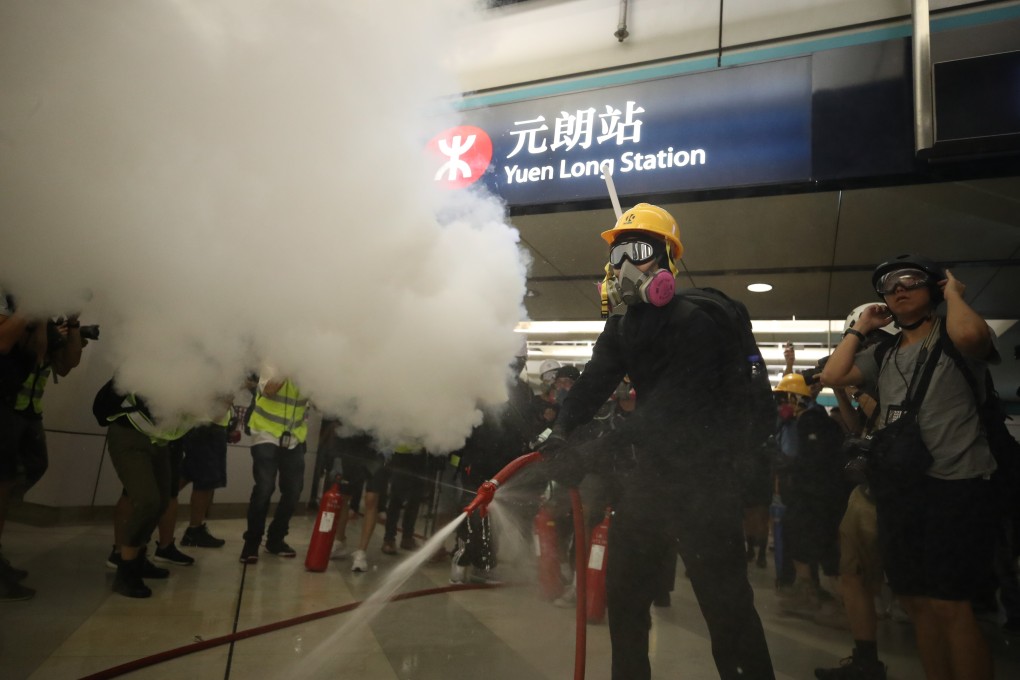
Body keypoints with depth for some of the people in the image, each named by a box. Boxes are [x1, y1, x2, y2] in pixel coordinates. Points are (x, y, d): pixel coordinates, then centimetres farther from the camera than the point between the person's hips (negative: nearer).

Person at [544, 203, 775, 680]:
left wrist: (594, 453, -34)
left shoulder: (694, 321, -18)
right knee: (623, 589, 15)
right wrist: (561, 433, -22)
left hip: (702, 475, -7)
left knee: (725, 601, -5)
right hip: (651, 470, 8)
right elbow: (594, 382, -3)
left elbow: (667, 408, -27)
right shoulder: (622, 323, 7)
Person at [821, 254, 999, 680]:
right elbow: (832, 376, 2)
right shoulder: (882, 355, 16)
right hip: (897, 491, 6)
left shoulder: (952, 340, 0)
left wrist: (954, 294, -6)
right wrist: (860, 328, 10)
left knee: (950, 606, -7)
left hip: (953, 487, -6)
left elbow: (971, 334, -25)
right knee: (917, 603, 13)